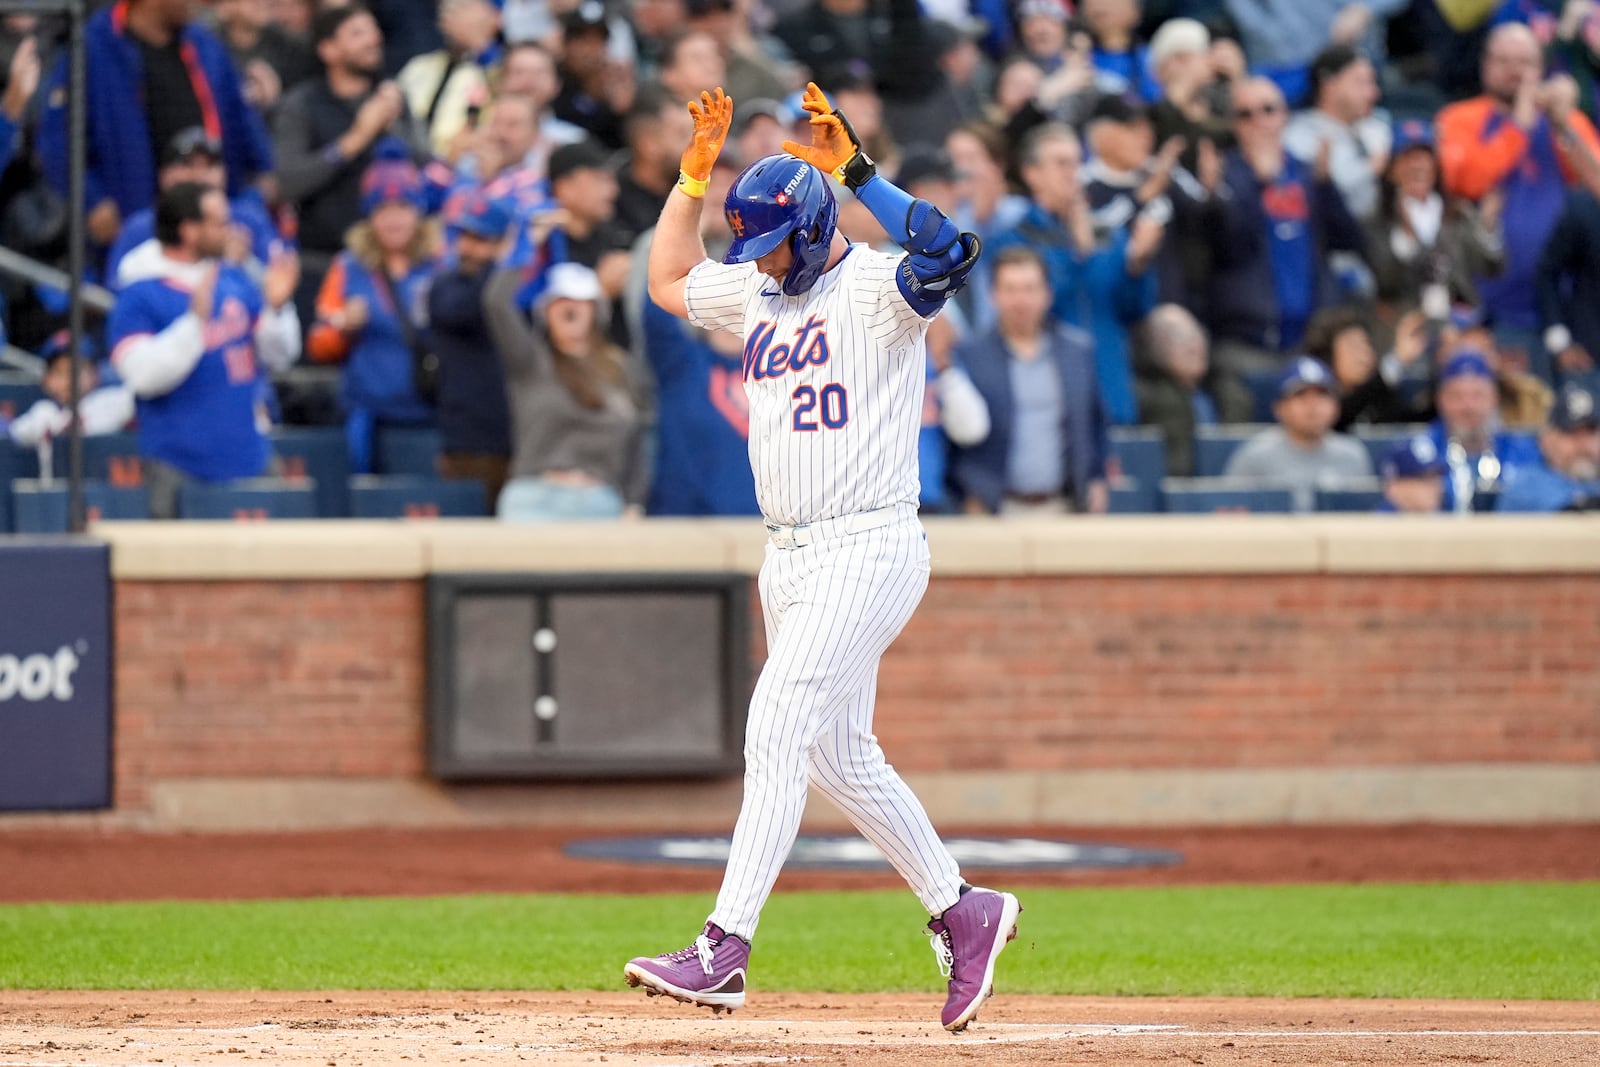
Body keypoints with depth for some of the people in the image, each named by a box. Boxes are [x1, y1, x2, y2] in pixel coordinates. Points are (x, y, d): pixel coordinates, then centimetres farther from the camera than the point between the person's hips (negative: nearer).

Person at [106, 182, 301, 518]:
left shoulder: (236, 283, 11)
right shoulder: (139, 298, -6)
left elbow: (276, 357, 15)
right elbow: (143, 376, -19)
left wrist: (276, 307, -4)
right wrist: (196, 319, -26)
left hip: (249, 461, 5)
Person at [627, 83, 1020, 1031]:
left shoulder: (878, 290, -12)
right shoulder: (759, 291, 13)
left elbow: (948, 252, -33)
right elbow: (670, 280, 29)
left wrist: (857, 169, -32)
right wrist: (696, 171, 18)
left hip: (866, 552, -9)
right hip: (792, 558, 9)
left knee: (775, 736, -16)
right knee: (841, 759, 14)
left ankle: (724, 952, -19)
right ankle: (962, 913, 27)